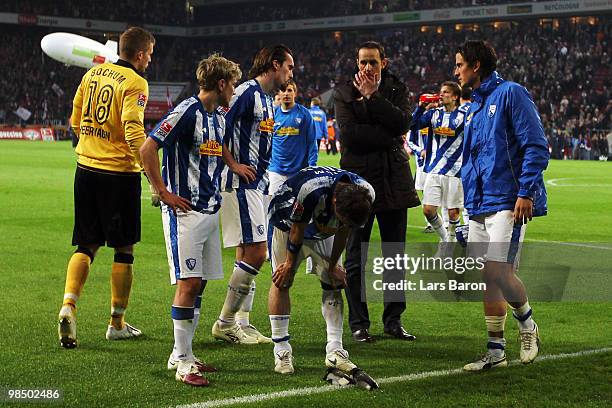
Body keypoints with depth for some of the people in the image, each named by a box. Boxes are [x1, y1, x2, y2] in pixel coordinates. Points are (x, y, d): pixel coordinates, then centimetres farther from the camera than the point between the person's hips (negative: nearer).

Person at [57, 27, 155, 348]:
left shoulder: (93, 73, 9)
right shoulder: (135, 83, -12)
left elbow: (76, 120, 15)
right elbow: (133, 130, -22)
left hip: (86, 168, 6)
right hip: (119, 173, -6)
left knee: (86, 245, 13)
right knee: (124, 249, 7)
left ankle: (68, 304, -8)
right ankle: (117, 323, 14)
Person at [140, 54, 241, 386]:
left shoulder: (218, 118, 15)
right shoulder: (187, 112, -12)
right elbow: (147, 149, -16)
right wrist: (163, 192, -13)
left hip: (210, 210, 9)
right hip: (185, 210, -9)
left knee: (199, 283, 10)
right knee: (189, 282, -10)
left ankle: (182, 355, 19)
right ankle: (182, 362, -5)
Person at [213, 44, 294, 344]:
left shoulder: (266, 98, 19)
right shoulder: (247, 92, -12)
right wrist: (233, 165, -16)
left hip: (257, 185, 10)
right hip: (241, 184, -10)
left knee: (247, 256, 11)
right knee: (256, 253, -12)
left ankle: (241, 323, 16)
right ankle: (225, 323, -3)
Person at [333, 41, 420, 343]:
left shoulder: (397, 90, 9)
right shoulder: (343, 93, 2)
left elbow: (402, 123, -10)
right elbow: (349, 133, -12)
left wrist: (373, 96, -11)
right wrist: (390, 137, -11)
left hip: (394, 182, 2)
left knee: (395, 256, 6)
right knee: (355, 258, 1)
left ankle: (393, 320, 15)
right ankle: (359, 323, 8)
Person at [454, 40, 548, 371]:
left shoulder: (510, 93, -6)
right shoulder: (474, 107, 19)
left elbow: (536, 146, -13)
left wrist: (525, 193, -18)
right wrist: (470, 201, 20)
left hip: (507, 202, -8)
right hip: (480, 205, 8)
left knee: (499, 272, -15)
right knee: (487, 277, 7)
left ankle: (527, 323, 11)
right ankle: (495, 351, 13)